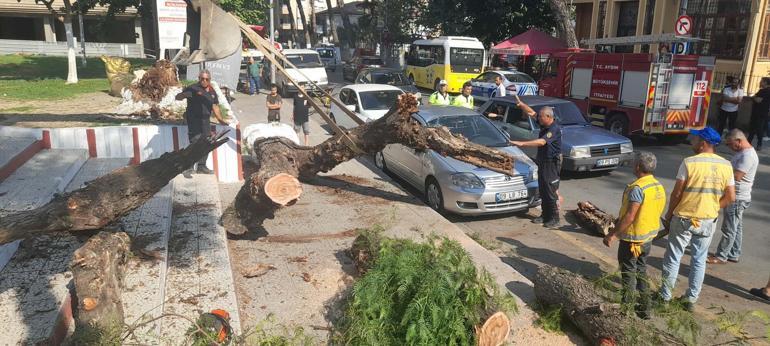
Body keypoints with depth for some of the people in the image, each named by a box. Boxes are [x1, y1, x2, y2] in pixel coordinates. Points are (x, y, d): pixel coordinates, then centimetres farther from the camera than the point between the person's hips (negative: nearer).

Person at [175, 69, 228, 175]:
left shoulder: (212, 91, 11)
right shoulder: (193, 88, -9)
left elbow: (215, 106, 19)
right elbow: (178, 97, -15)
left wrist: (220, 119, 17)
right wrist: (185, 94, -36)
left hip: (206, 120, 7)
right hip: (193, 120, -7)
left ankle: (201, 166, 25)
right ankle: (188, 168, -5)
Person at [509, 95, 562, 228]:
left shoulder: (555, 129, -22)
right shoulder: (544, 124, 4)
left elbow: (541, 142, -34)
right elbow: (531, 113, 12)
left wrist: (522, 143, -36)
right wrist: (521, 104, -4)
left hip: (552, 163, -9)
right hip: (542, 161, 10)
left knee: (552, 192, -6)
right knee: (543, 191, 15)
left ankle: (555, 219, 0)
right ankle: (545, 216, 25)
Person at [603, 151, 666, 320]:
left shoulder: (638, 188, -24)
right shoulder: (659, 187, 4)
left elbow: (629, 216, -26)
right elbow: (656, 213, 11)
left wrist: (613, 234, -20)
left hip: (632, 238, -8)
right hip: (648, 237, 8)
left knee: (629, 274, 4)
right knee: (641, 271, 19)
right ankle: (645, 309, 27)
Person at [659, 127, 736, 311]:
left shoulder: (689, 162, -15)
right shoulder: (726, 165, -1)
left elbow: (676, 193, -12)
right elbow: (730, 197, 0)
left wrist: (669, 213, 1)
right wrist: (712, 208, 14)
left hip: (684, 218, -4)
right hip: (708, 221, 4)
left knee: (673, 258, 8)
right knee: (699, 260, 15)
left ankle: (665, 296, 16)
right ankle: (691, 299, 22)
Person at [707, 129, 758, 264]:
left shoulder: (748, 155, -21)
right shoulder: (742, 152, 11)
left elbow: (736, 176, -27)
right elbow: (733, 169, 21)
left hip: (737, 198, -10)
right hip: (736, 197, 10)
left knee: (729, 229, -2)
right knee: (736, 227, 17)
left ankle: (721, 256, 6)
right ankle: (733, 254, 26)